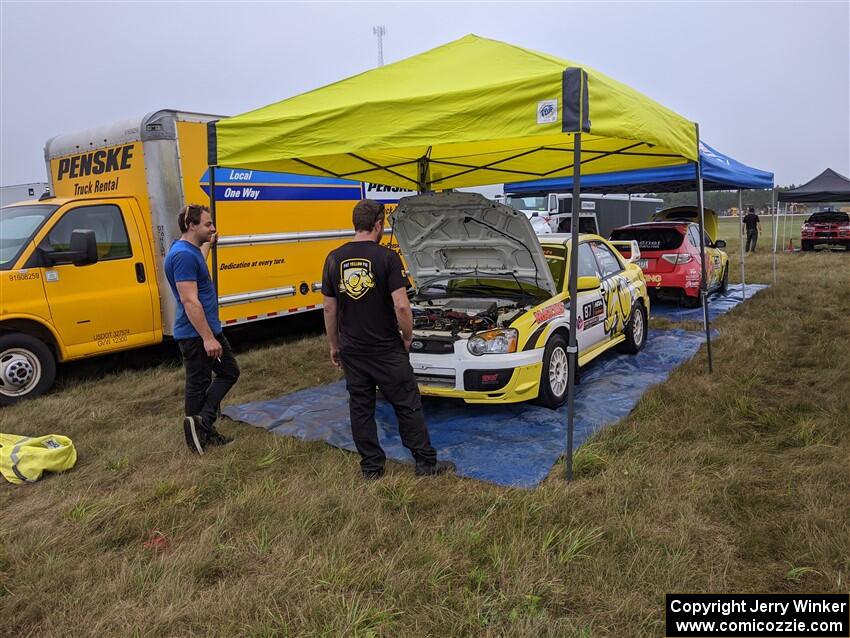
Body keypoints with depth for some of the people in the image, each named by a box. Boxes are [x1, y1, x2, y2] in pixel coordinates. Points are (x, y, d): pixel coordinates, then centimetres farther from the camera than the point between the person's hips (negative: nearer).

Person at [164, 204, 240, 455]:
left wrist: (208, 244, 49)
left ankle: (203, 429, 17)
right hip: (196, 334, -10)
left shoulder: (190, 251, 11)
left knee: (229, 371, 14)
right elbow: (190, 301, -26)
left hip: (208, 330, 10)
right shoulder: (183, 255, -21)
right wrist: (207, 338, -26)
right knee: (199, 384, 0)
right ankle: (201, 426, 12)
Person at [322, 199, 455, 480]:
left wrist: (334, 345, 14)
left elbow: (329, 308, 4)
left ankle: (371, 467, 22)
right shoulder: (387, 257, -13)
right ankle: (426, 463, 16)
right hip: (387, 349, -4)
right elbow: (401, 306, -18)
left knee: (360, 408, 13)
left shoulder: (334, 259, 0)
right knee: (408, 406, 8)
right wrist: (407, 336, -1)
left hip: (351, 350, 4)